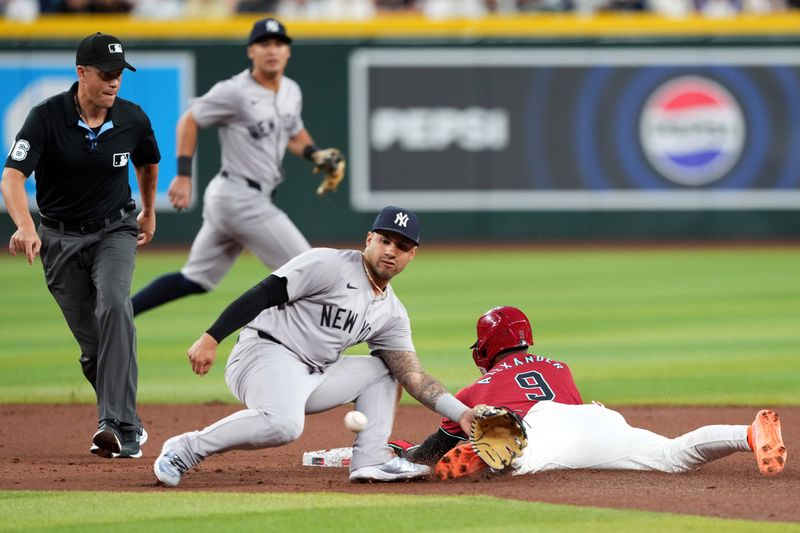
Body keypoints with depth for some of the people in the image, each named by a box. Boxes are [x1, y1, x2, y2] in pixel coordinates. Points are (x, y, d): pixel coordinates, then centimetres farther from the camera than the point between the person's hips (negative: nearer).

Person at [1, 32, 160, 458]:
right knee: (92, 345, 2)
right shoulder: (47, 117, -18)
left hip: (115, 231, 0)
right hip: (61, 238, 0)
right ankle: (128, 428, 24)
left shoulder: (132, 119, -8)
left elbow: (148, 162, 16)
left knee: (114, 306, -28)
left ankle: (118, 426, -36)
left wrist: (149, 212, 28)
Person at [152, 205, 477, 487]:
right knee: (284, 424, -37)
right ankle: (186, 449, -23)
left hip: (313, 378, 8)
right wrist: (211, 338, -23)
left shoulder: (392, 314, 13)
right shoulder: (329, 265, -8)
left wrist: (461, 414, -8)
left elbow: (412, 376, 6)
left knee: (381, 369, 14)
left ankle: (371, 460, -1)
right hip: (264, 352, -8)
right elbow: (262, 294, -14)